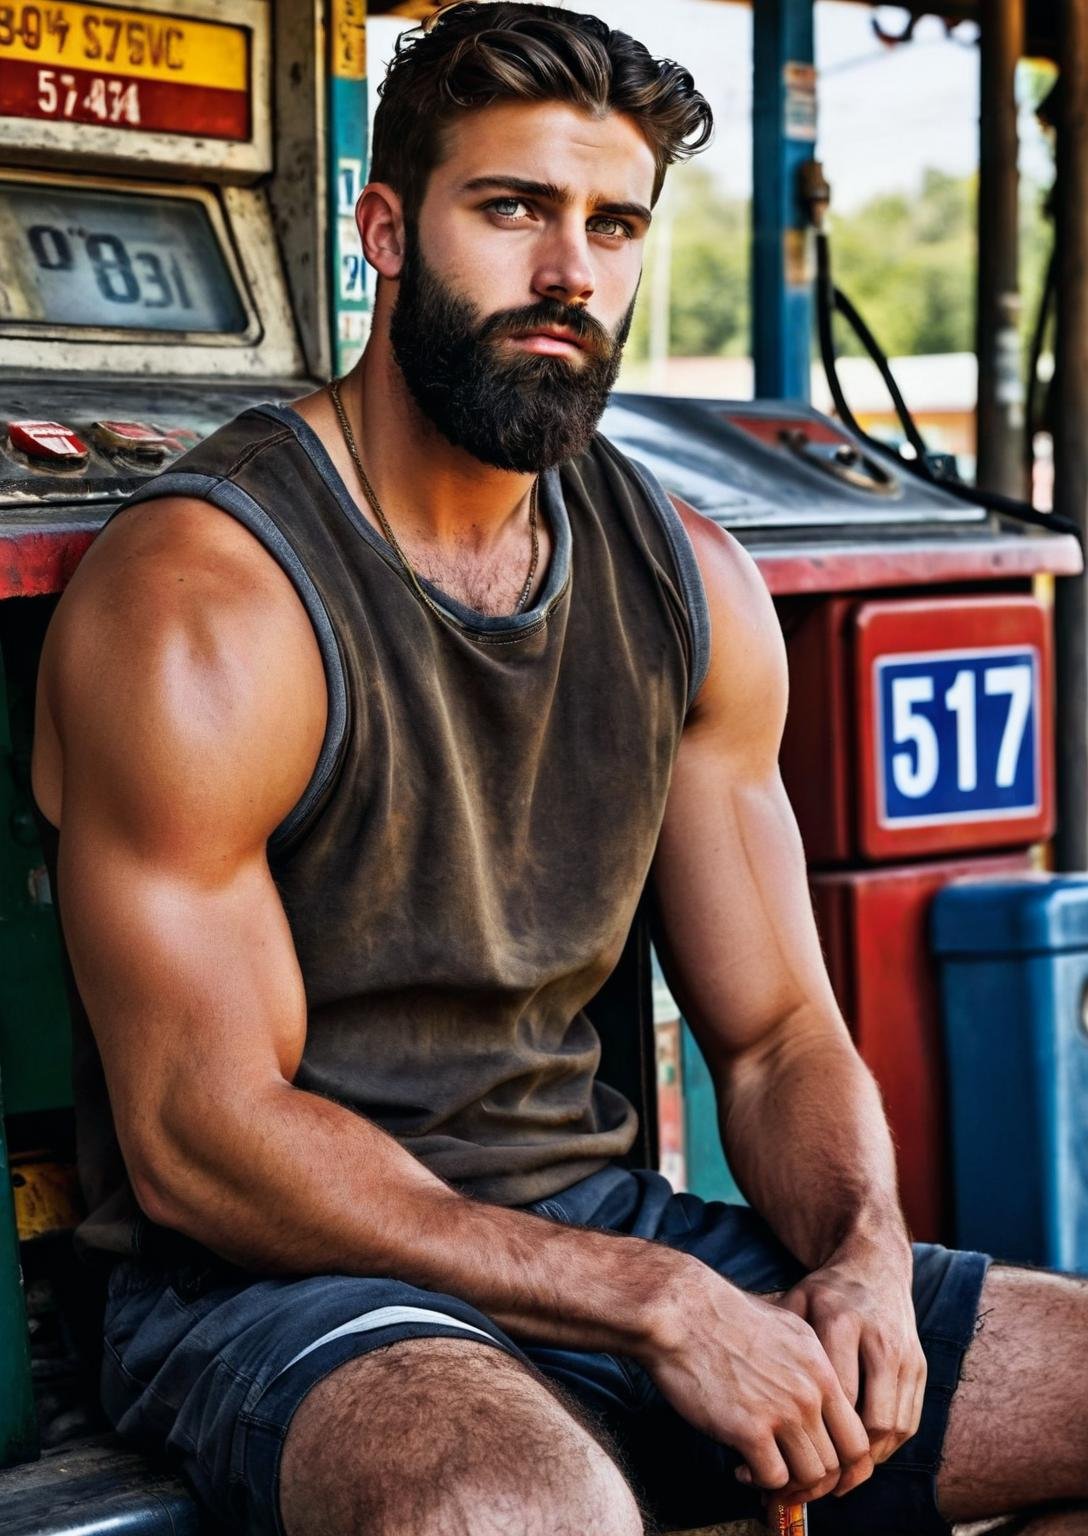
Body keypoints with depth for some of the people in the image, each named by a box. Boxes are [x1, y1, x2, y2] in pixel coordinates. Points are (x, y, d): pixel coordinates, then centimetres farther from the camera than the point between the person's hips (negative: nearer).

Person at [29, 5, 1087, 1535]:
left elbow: (776, 1035, 12)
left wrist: (865, 1254, -11)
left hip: (598, 1222, 7)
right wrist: (655, 1302, -21)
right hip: (276, 1282, -7)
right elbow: (201, 1140, -17)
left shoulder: (690, 588, 7)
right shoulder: (199, 603, -14)